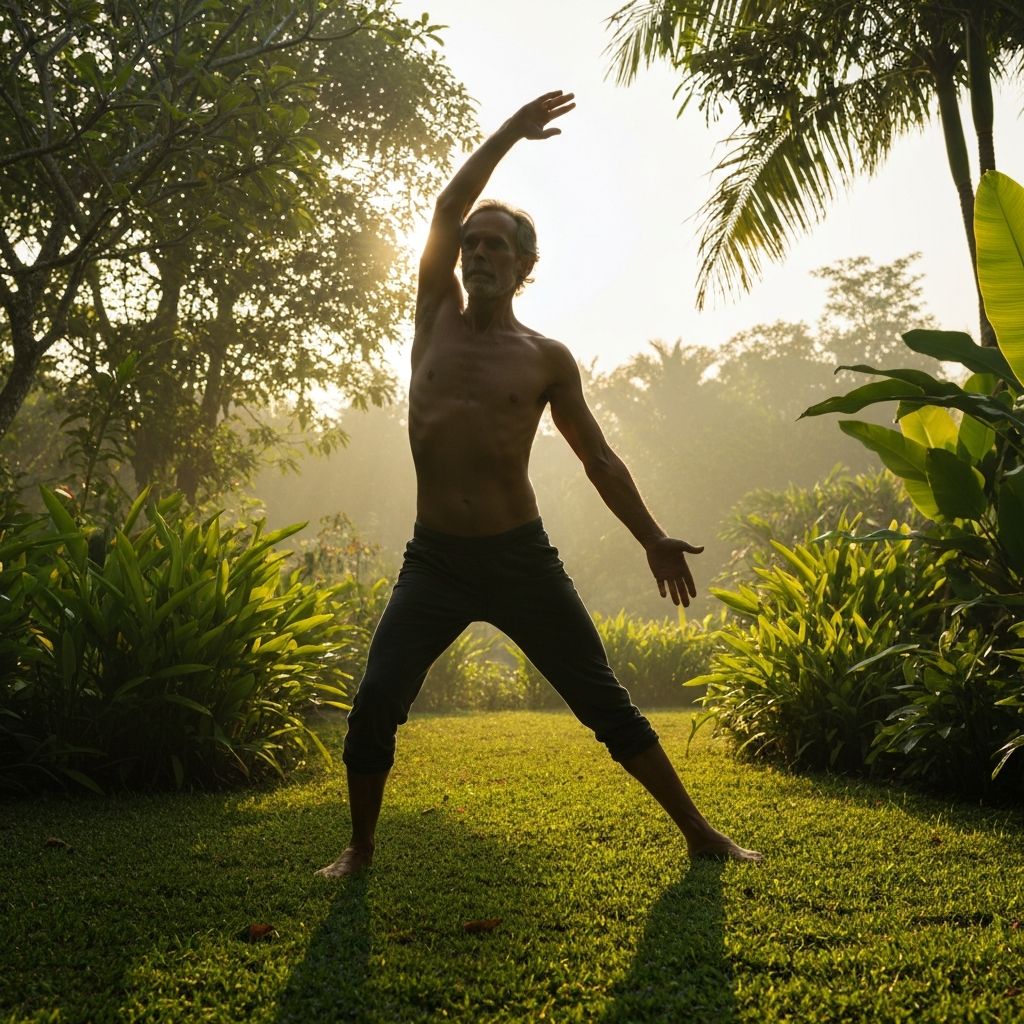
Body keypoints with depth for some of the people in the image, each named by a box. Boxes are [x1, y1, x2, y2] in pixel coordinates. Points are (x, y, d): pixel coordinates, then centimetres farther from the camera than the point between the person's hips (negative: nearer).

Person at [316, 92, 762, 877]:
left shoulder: (546, 358, 2)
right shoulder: (436, 318, 7)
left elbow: (598, 458, 6)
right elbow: (446, 210, 0)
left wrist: (652, 538, 1)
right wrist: (510, 134, 2)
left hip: (523, 559, -1)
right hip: (434, 561, 2)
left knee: (608, 706, 3)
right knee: (374, 708, -8)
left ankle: (700, 834, 16)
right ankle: (361, 849, 14)